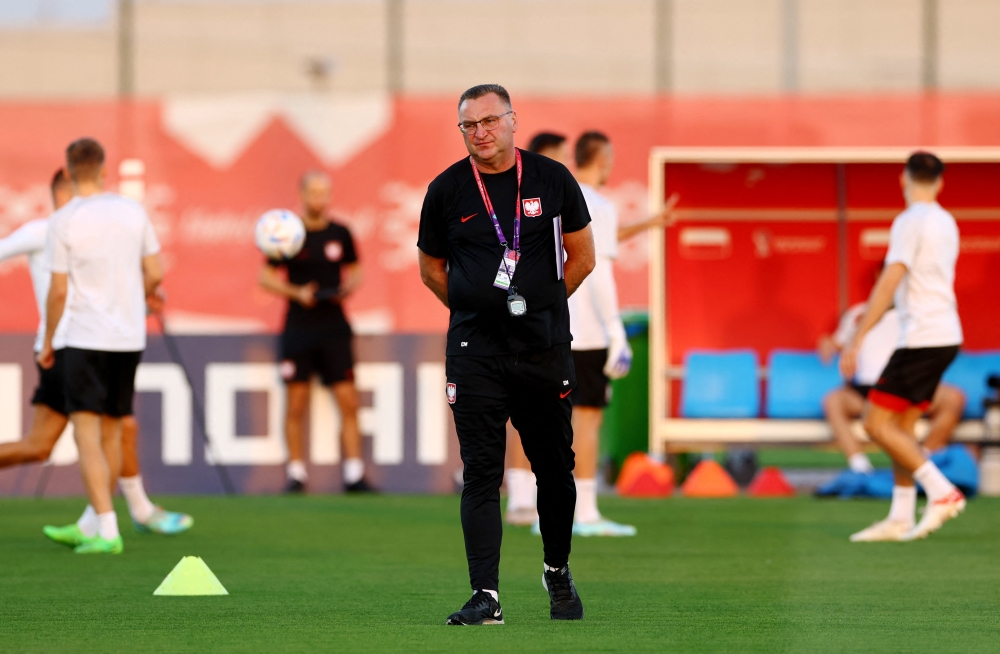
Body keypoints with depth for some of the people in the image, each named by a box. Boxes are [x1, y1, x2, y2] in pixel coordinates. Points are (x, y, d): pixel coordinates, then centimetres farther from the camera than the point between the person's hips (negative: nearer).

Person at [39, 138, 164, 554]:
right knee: (112, 431, 15)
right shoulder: (134, 212, 2)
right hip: (130, 339, 5)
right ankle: (88, 527, 26)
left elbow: (59, 291, -8)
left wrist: (47, 343, 5)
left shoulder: (64, 222, -9)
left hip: (86, 339, -5)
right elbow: (155, 274, 4)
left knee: (87, 433, -5)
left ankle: (107, 531, -15)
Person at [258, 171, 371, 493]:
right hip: (298, 330, -1)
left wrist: (348, 288, -5)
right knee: (296, 405, 1)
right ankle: (297, 474, 11)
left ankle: (354, 475, -1)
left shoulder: (340, 233, 5)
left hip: (334, 328, 1)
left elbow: (355, 271, 17)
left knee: (349, 402, -4)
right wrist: (297, 293, -13)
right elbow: (266, 276, 3)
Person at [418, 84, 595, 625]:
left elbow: (581, 257, 11)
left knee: (555, 468, 9)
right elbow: (431, 267, 14)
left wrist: (537, 310, 9)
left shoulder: (552, 179, 1)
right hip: (474, 351, -1)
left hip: (545, 346, 1)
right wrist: (477, 311, 9)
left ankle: (558, 572, 31)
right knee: (481, 472, -7)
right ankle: (485, 595, -10)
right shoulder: (447, 190, 1)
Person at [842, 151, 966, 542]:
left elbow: (889, 282, -20)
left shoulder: (910, 222, -12)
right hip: (946, 333, 9)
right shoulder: (946, 223, 14)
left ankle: (942, 492, -14)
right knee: (901, 428, 12)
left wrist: (858, 337, -21)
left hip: (921, 336, -9)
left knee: (877, 424, -7)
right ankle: (900, 521, 11)